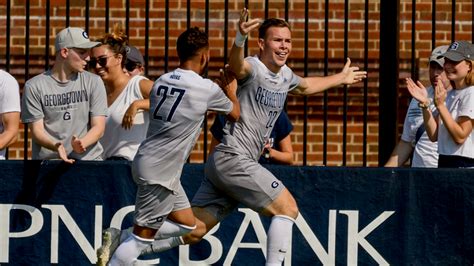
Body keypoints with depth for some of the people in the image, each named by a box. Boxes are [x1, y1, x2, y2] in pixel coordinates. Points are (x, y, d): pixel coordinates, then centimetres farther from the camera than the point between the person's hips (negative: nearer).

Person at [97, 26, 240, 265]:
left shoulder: (161, 82, 7)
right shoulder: (207, 89, -11)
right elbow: (235, 114, 8)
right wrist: (231, 91, 26)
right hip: (158, 172, -8)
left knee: (187, 224, 17)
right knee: (143, 236, -2)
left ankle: (120, 239, 14)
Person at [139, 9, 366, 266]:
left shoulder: (285, 75, 16)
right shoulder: (252, 68, -12)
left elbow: (305, 86, 40)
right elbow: (236, 65, -37)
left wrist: (340, 78, 51)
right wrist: (240, 38, -58)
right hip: (234, 158, -9)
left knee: (193, 230, 3)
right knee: (287, 208, -7)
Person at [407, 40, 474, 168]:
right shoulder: (448, 95, 16)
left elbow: (460, 136, -15)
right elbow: (434, 136, 10)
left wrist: (440, 105, -16)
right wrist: (425, 104, 0)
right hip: (443, 163, 7)